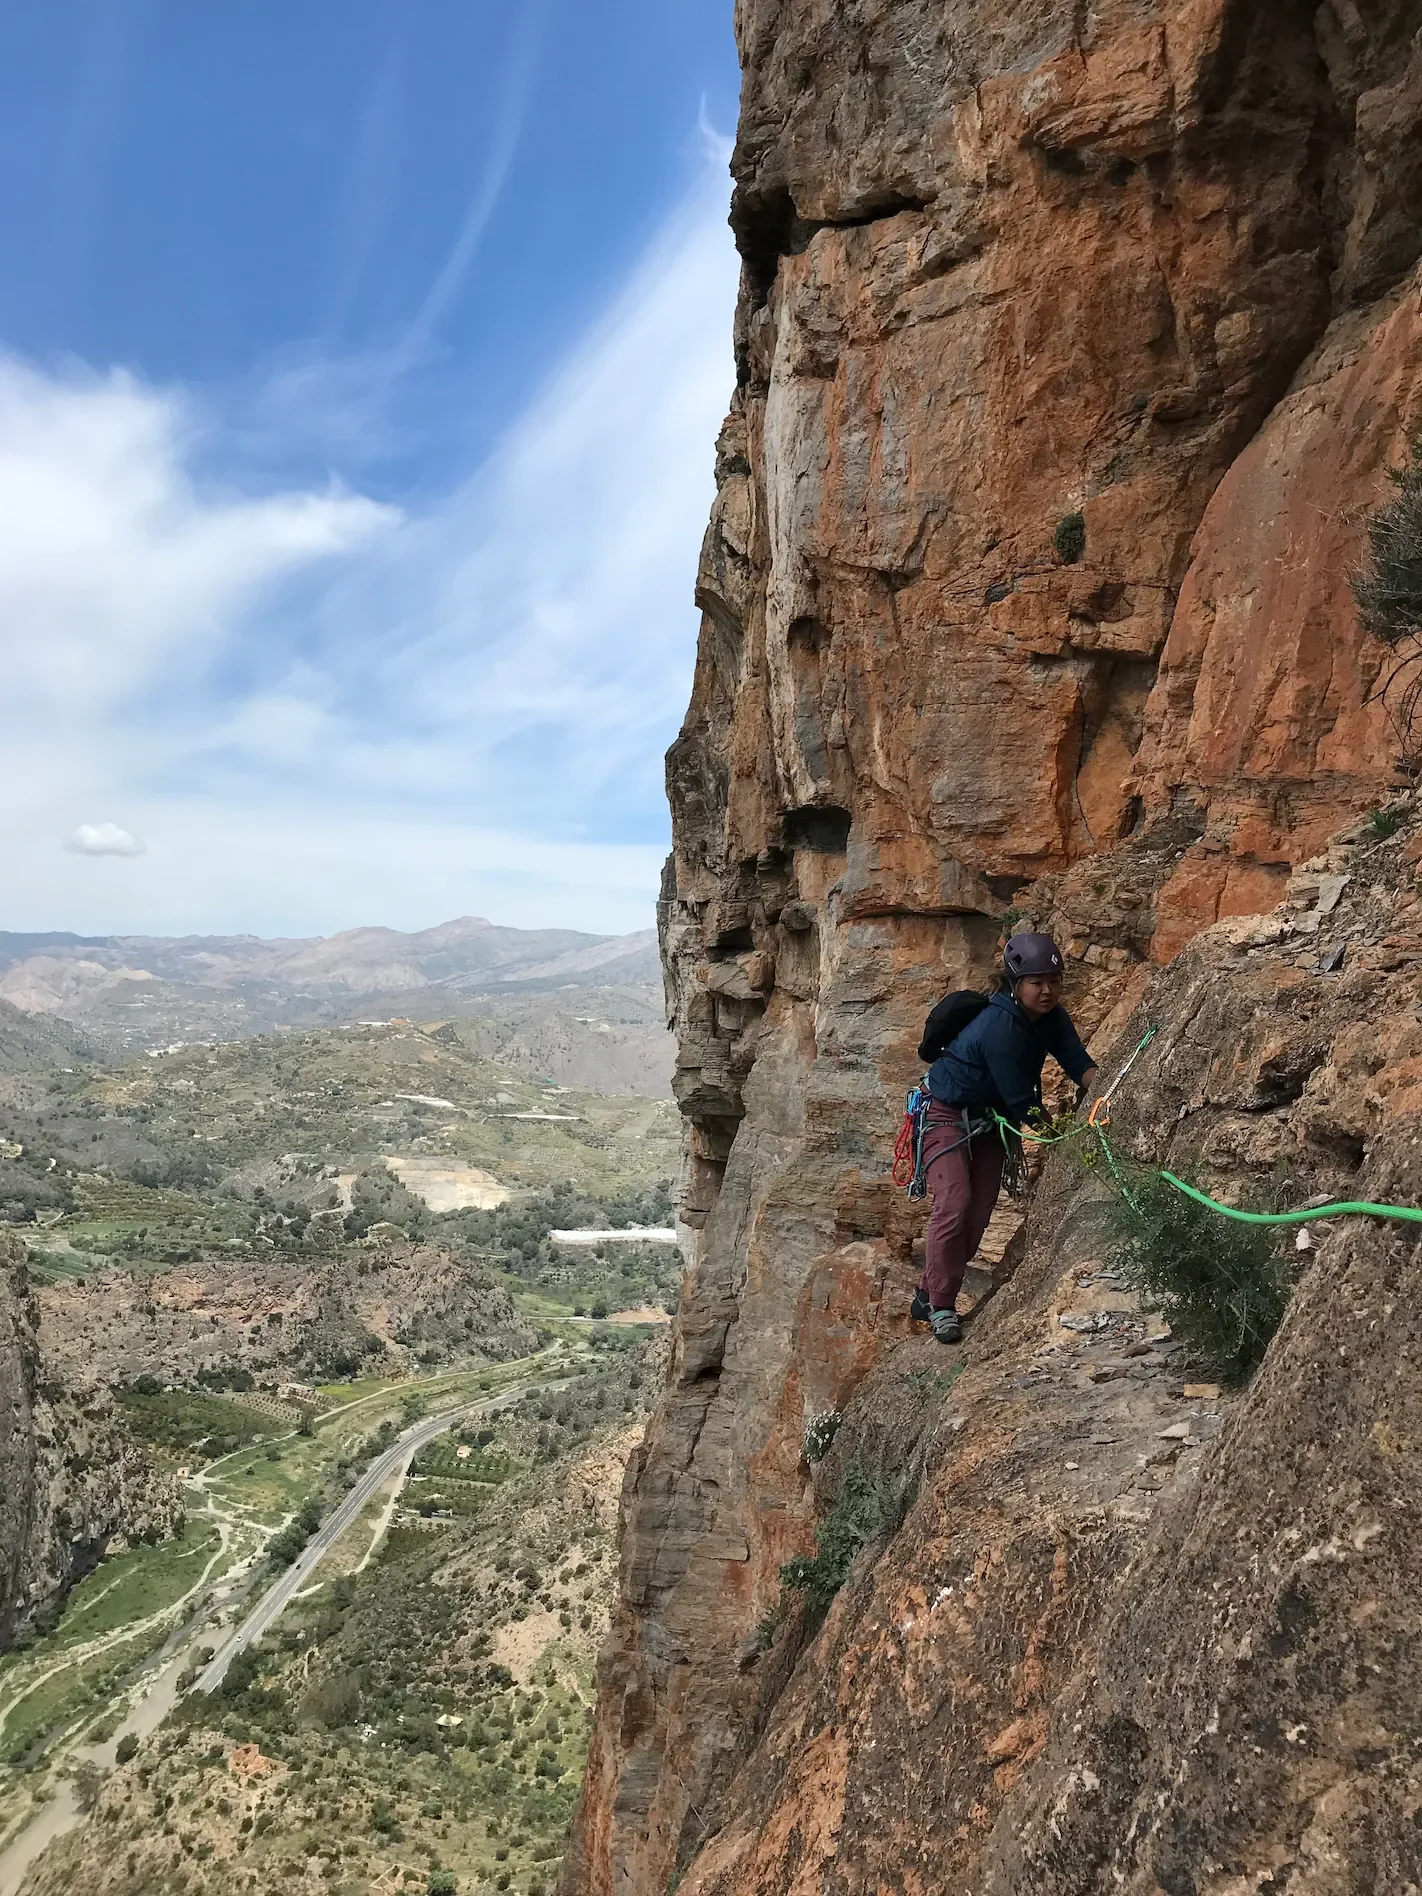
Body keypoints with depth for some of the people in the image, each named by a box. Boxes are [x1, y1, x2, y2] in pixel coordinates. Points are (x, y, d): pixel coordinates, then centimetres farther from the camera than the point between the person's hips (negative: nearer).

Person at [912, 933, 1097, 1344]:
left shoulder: (1051, 1017, -6)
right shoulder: (1000, 1026, -31)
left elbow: (1078, 1062, -14)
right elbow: (1021, 1101, -27)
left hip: (988, 1120, 8)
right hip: (946, 1114, -8)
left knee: (979, 1212, 5)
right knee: (955, 1203, -21)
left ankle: (930, 1295, 19)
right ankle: (940, 1305, -9)